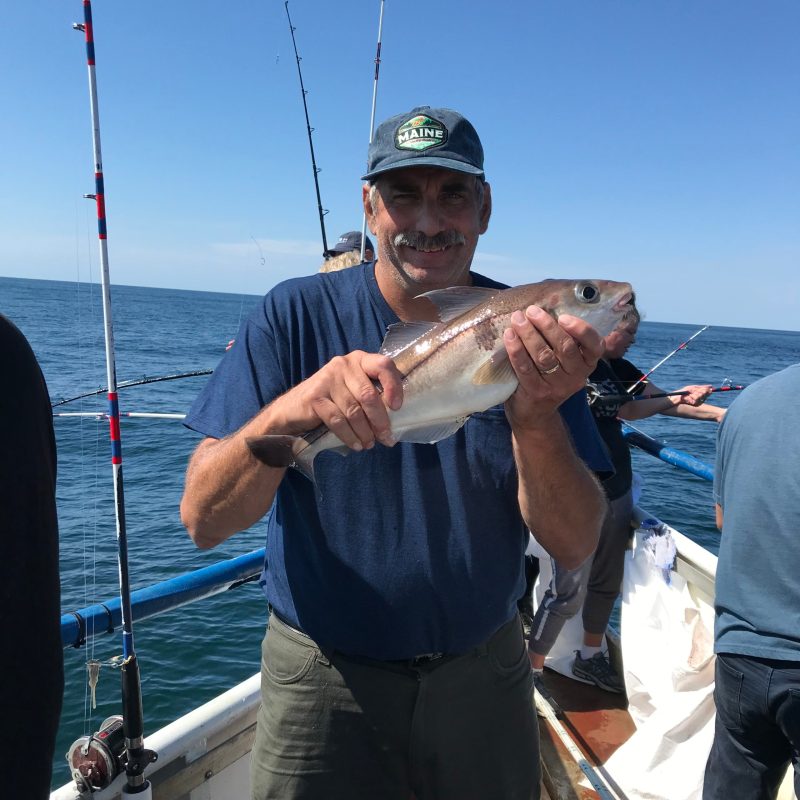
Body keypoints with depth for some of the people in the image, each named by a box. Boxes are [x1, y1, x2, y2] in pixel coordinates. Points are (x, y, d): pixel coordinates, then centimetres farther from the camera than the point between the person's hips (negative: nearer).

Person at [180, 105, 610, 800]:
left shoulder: (525, 331, -7)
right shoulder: (297, 316, -12)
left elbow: (575, 546, -13)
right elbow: (203, 521, -18)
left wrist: (535, 419, -31)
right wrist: (288, 412, -36)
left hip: (483, 674, 3)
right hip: (326, 679, -2)